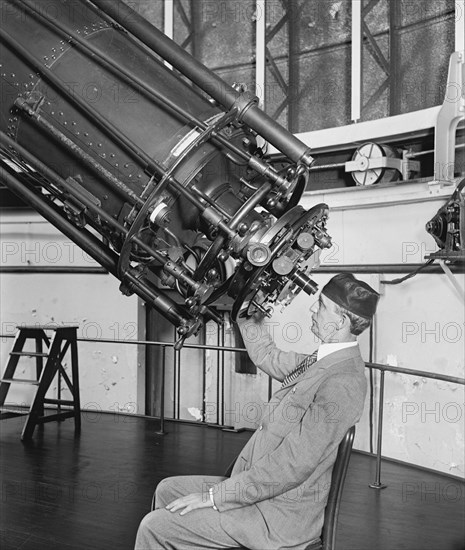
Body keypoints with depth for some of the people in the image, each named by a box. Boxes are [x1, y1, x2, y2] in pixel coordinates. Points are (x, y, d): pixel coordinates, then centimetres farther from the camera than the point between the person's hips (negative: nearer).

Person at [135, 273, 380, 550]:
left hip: (279, 516, -9)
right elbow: (268, 357, 24)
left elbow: (291, 467, -27)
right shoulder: (326, 359, 4)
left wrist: (214, 496, -21)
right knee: (167, 490, 16)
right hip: (259, 486, 9)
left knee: (154, 527, -8)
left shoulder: (342, 383, -26)